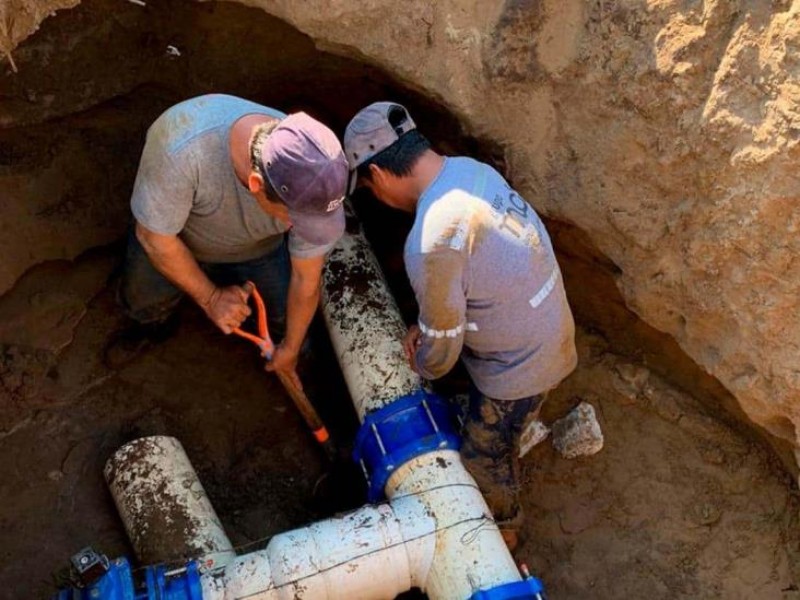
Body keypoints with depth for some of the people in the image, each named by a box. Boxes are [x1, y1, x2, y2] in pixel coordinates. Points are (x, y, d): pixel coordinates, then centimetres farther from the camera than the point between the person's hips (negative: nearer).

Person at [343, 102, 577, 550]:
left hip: (520, 364, -8)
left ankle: (504, 529, 46)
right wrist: (427, 325, 4)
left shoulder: (430, 241, -35)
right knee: (497, 435, 32)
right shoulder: (469, 169, -7)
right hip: (544, 330, 8)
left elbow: (443, 341, -20)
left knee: (483, 458, 19)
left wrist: (425, 366, 2)